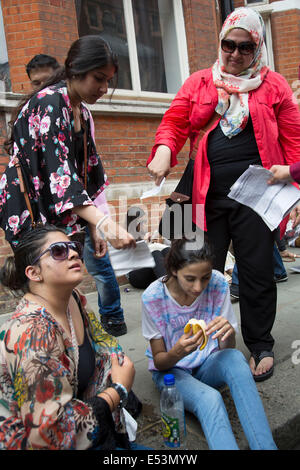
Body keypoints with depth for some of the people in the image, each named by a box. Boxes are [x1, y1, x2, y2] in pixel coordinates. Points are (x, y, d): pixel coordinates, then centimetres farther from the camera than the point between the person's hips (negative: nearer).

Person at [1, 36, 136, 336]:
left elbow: (88, 171, 7)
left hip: (66, 211, 8)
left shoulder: (82, 113, 7)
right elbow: (59, 174, -32)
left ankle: (113, 320, 38)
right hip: (33, 211, -8)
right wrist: (102, 221, -43)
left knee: (99, 261, 14)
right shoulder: (48, 103, -21)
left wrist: (93, 227, 1)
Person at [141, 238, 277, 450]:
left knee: (235, 357, -33)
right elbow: (159, 362, -13)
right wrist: (178, 352, -37)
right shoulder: (153, 297, -22)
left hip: (208, 365, 2)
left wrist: (229, 334, -36)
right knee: (209, 398, -35)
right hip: (170, 369, -2)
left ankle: (266, 446, -32)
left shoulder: (218, 283, -17)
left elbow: (227, 350, -10)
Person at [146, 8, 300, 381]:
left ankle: (260, 346, 23)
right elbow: (174, 123, 4)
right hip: (209, 197, 2)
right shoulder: (199, 83, 13)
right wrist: (163, 150, -18)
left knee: (256, 273, 3)